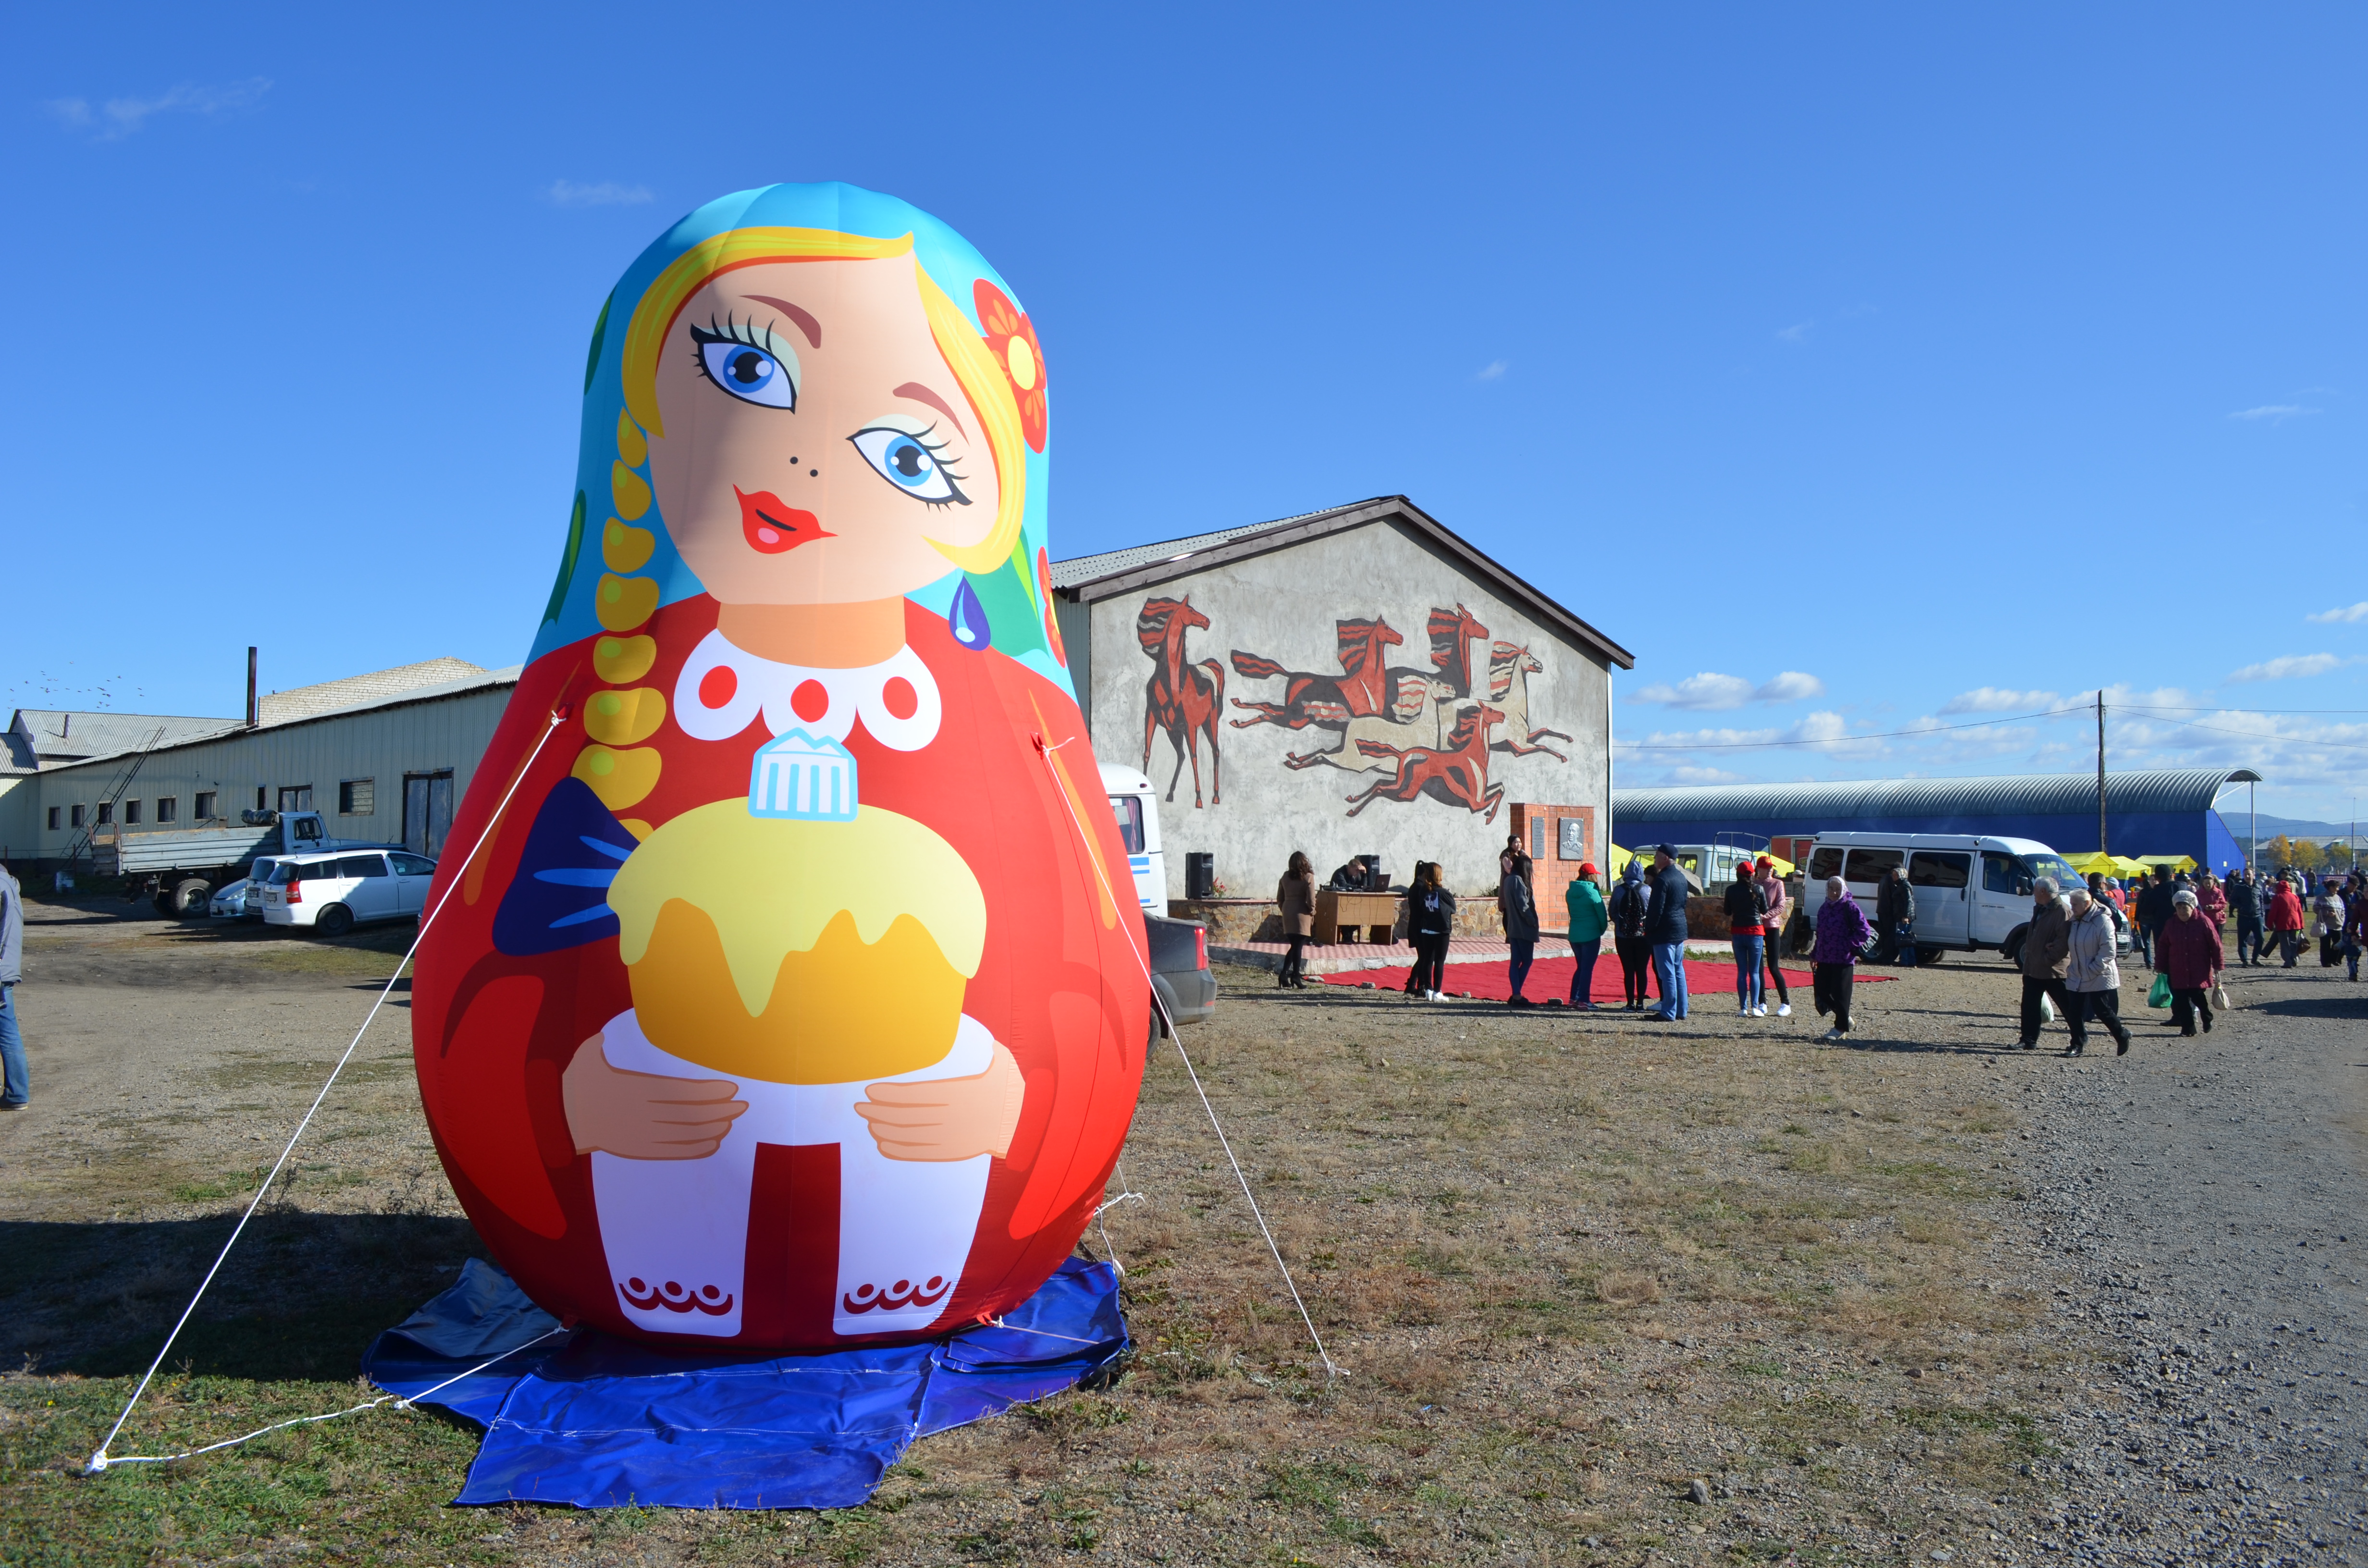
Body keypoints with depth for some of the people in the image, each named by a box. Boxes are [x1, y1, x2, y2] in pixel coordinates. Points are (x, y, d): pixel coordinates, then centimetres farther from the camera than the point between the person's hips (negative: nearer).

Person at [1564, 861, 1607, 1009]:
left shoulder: (1570, 892, 5)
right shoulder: (1593, 892, -13)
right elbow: (1602, 914, -8)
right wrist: (1602, 930, 7)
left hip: (1574, 935, 6)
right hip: (1591, 935, -6)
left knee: (1581, 966, 17)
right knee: (1588, 968, 0)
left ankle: (1574, 998, 17)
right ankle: (1584, 1000, 1)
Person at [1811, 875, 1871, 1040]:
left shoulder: (1850, 907, -8)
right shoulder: (1824, 908, 13)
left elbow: (1865, 931, -12)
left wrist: (1851, 946, -13)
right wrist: (1814, 955, 18)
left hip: (1843, 959, -7)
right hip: (1824, 959, 7)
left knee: (1840, 994, -1)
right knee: (1821, 992, 6)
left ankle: (1841, 1027, 12)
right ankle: (1845, 1017, 26)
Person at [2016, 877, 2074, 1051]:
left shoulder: (2062, 911, -15)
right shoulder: (2039, 909, 14)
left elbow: (2064, 941, -22)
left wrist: (2048, 959, -19)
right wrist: (2028, 955, 4)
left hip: (2053, 970, -9)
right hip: (2033, 968, 9)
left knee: (2068, 1007, 4)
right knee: (2029, 1006, 8)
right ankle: (2029, 1041, 13)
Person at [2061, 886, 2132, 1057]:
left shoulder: (2103, 921, -15)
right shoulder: (2075, 921, 7)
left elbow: (2107, 952, -18)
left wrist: (2091, 971, -19)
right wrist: (2072, 969, 5)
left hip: (2099, 978, -7)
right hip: (2077, 977, 7)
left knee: (2103, 1011, 1)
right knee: (2074, 1012, 5)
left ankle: (2122, 1036, 24)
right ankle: (2078, 1044, 14)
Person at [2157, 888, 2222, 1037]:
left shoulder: (2203, 922, -7)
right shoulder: (2172, 924, 4)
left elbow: (2216, 945, -4)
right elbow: (2162, 946, 10)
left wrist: (2217, 967, -4)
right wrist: (2162, 967, 10)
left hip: (2199, 971, -3)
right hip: (2178, 972, 3)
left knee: (2198, 997, -4)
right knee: (2181, 999, 0)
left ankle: (2207, 1019, 25)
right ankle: (2188, 1027, 10)